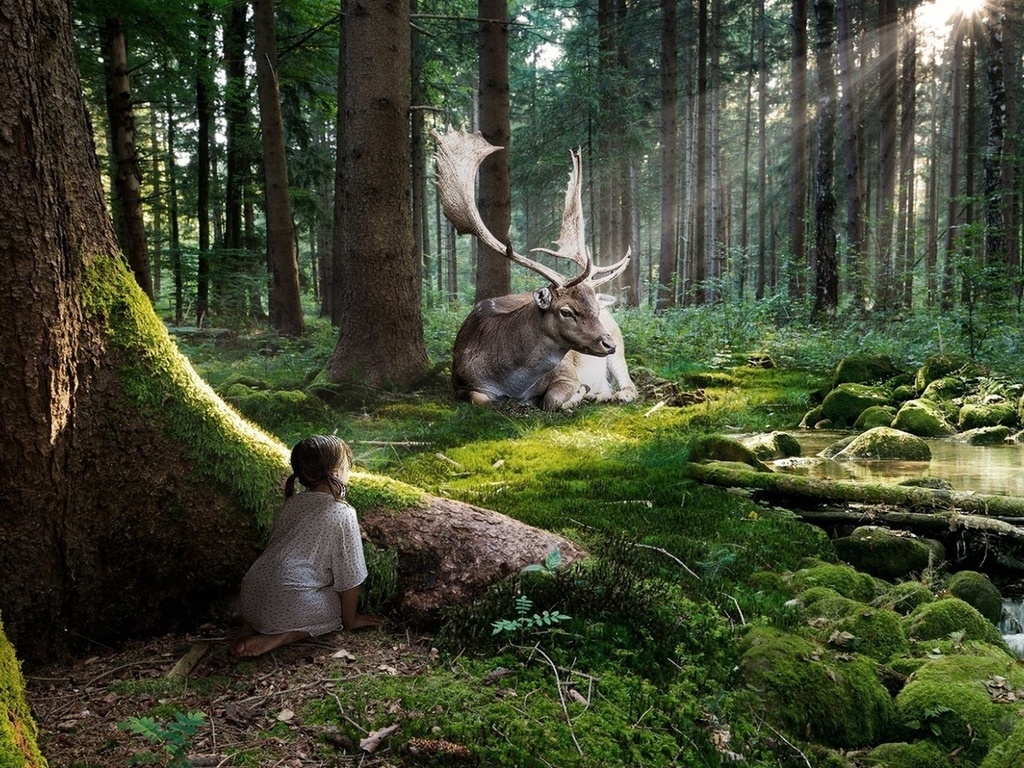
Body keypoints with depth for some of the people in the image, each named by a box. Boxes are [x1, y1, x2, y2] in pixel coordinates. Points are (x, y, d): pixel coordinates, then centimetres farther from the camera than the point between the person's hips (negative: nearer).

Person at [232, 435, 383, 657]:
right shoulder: (343, 515, -8)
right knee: (341, 604, 16)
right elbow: (350, 577, -2)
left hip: (249, 599, 7)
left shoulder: (293, 502, 12)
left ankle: (255, 624, 10)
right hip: (285, 607, -7)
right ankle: (282, 636, -4)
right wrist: (350, 620, 12)